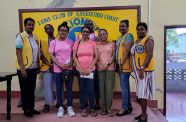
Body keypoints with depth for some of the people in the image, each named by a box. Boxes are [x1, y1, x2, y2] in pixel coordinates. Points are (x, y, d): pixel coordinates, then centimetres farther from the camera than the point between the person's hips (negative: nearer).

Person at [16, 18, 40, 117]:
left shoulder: (35, 37, 10)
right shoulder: (21, 36, -10)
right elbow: (18, 53, -14)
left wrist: (38, 65, 12)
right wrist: (22, 68, -18)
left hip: (34, 68, 6)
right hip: (24, 68, -6)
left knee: (32, 89, 14)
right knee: (25, 89, 5)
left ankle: (31, 108, 27)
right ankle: (26, 109, 19)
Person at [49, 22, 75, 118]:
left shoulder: (71, 42, 5)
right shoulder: (53, 42, 3)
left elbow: (73, 55, 5)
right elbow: (51, 55, -1)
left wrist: (69, 64, -12)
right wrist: (60, 65, -11)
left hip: (69, 69, 0)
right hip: (57, 69, 0)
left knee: (69, 88, 6)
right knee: (59, 88, 6)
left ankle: (69, 107, 18)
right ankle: (60, 108, 18)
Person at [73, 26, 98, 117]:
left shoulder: (92, 43, 2)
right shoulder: (77, 43, 4)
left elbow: (96, 56, -1)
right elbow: (74, 56, 0)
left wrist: (89, 68, -9)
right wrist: (80, 69, -8)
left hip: (90, 70, -1)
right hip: (80, 70, 1)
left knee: (91, 90, -3)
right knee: (82, 90, 6)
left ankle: (92, 109, 13)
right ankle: (84, 109, 18)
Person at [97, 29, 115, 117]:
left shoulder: (112, 44, 11)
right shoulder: (97, 45, 14)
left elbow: (114, 55, 3)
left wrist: (108, 64, -10)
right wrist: (99, 65, -8)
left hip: (110, 68, -1)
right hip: (100, 69, 1)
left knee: (109, 88, -7)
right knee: (102, 88, 0)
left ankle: (109, 108, -1)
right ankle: (104, 107, 7)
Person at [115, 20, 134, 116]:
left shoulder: (128, 36, -8)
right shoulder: (120, 37, 20)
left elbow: (127, 51, -18)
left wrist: (122, 63, -20)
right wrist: (118, 63, 13)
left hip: (125, 65, -9)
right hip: (120, 65, 9)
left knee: (124, 87, -7)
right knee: (126, 86, 13)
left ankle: (125, 108, 2)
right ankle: (129, 106, 23)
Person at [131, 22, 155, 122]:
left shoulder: (148, 39, -8)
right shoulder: (136, 41, 17)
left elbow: (149, 55, -19)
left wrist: (142, 68, -26)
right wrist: (136, 69, 13)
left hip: (145, 70, -8)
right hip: (137, 70, 8)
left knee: (143, 92, -7)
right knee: (140, 92, 12)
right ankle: (143, 113, 24)